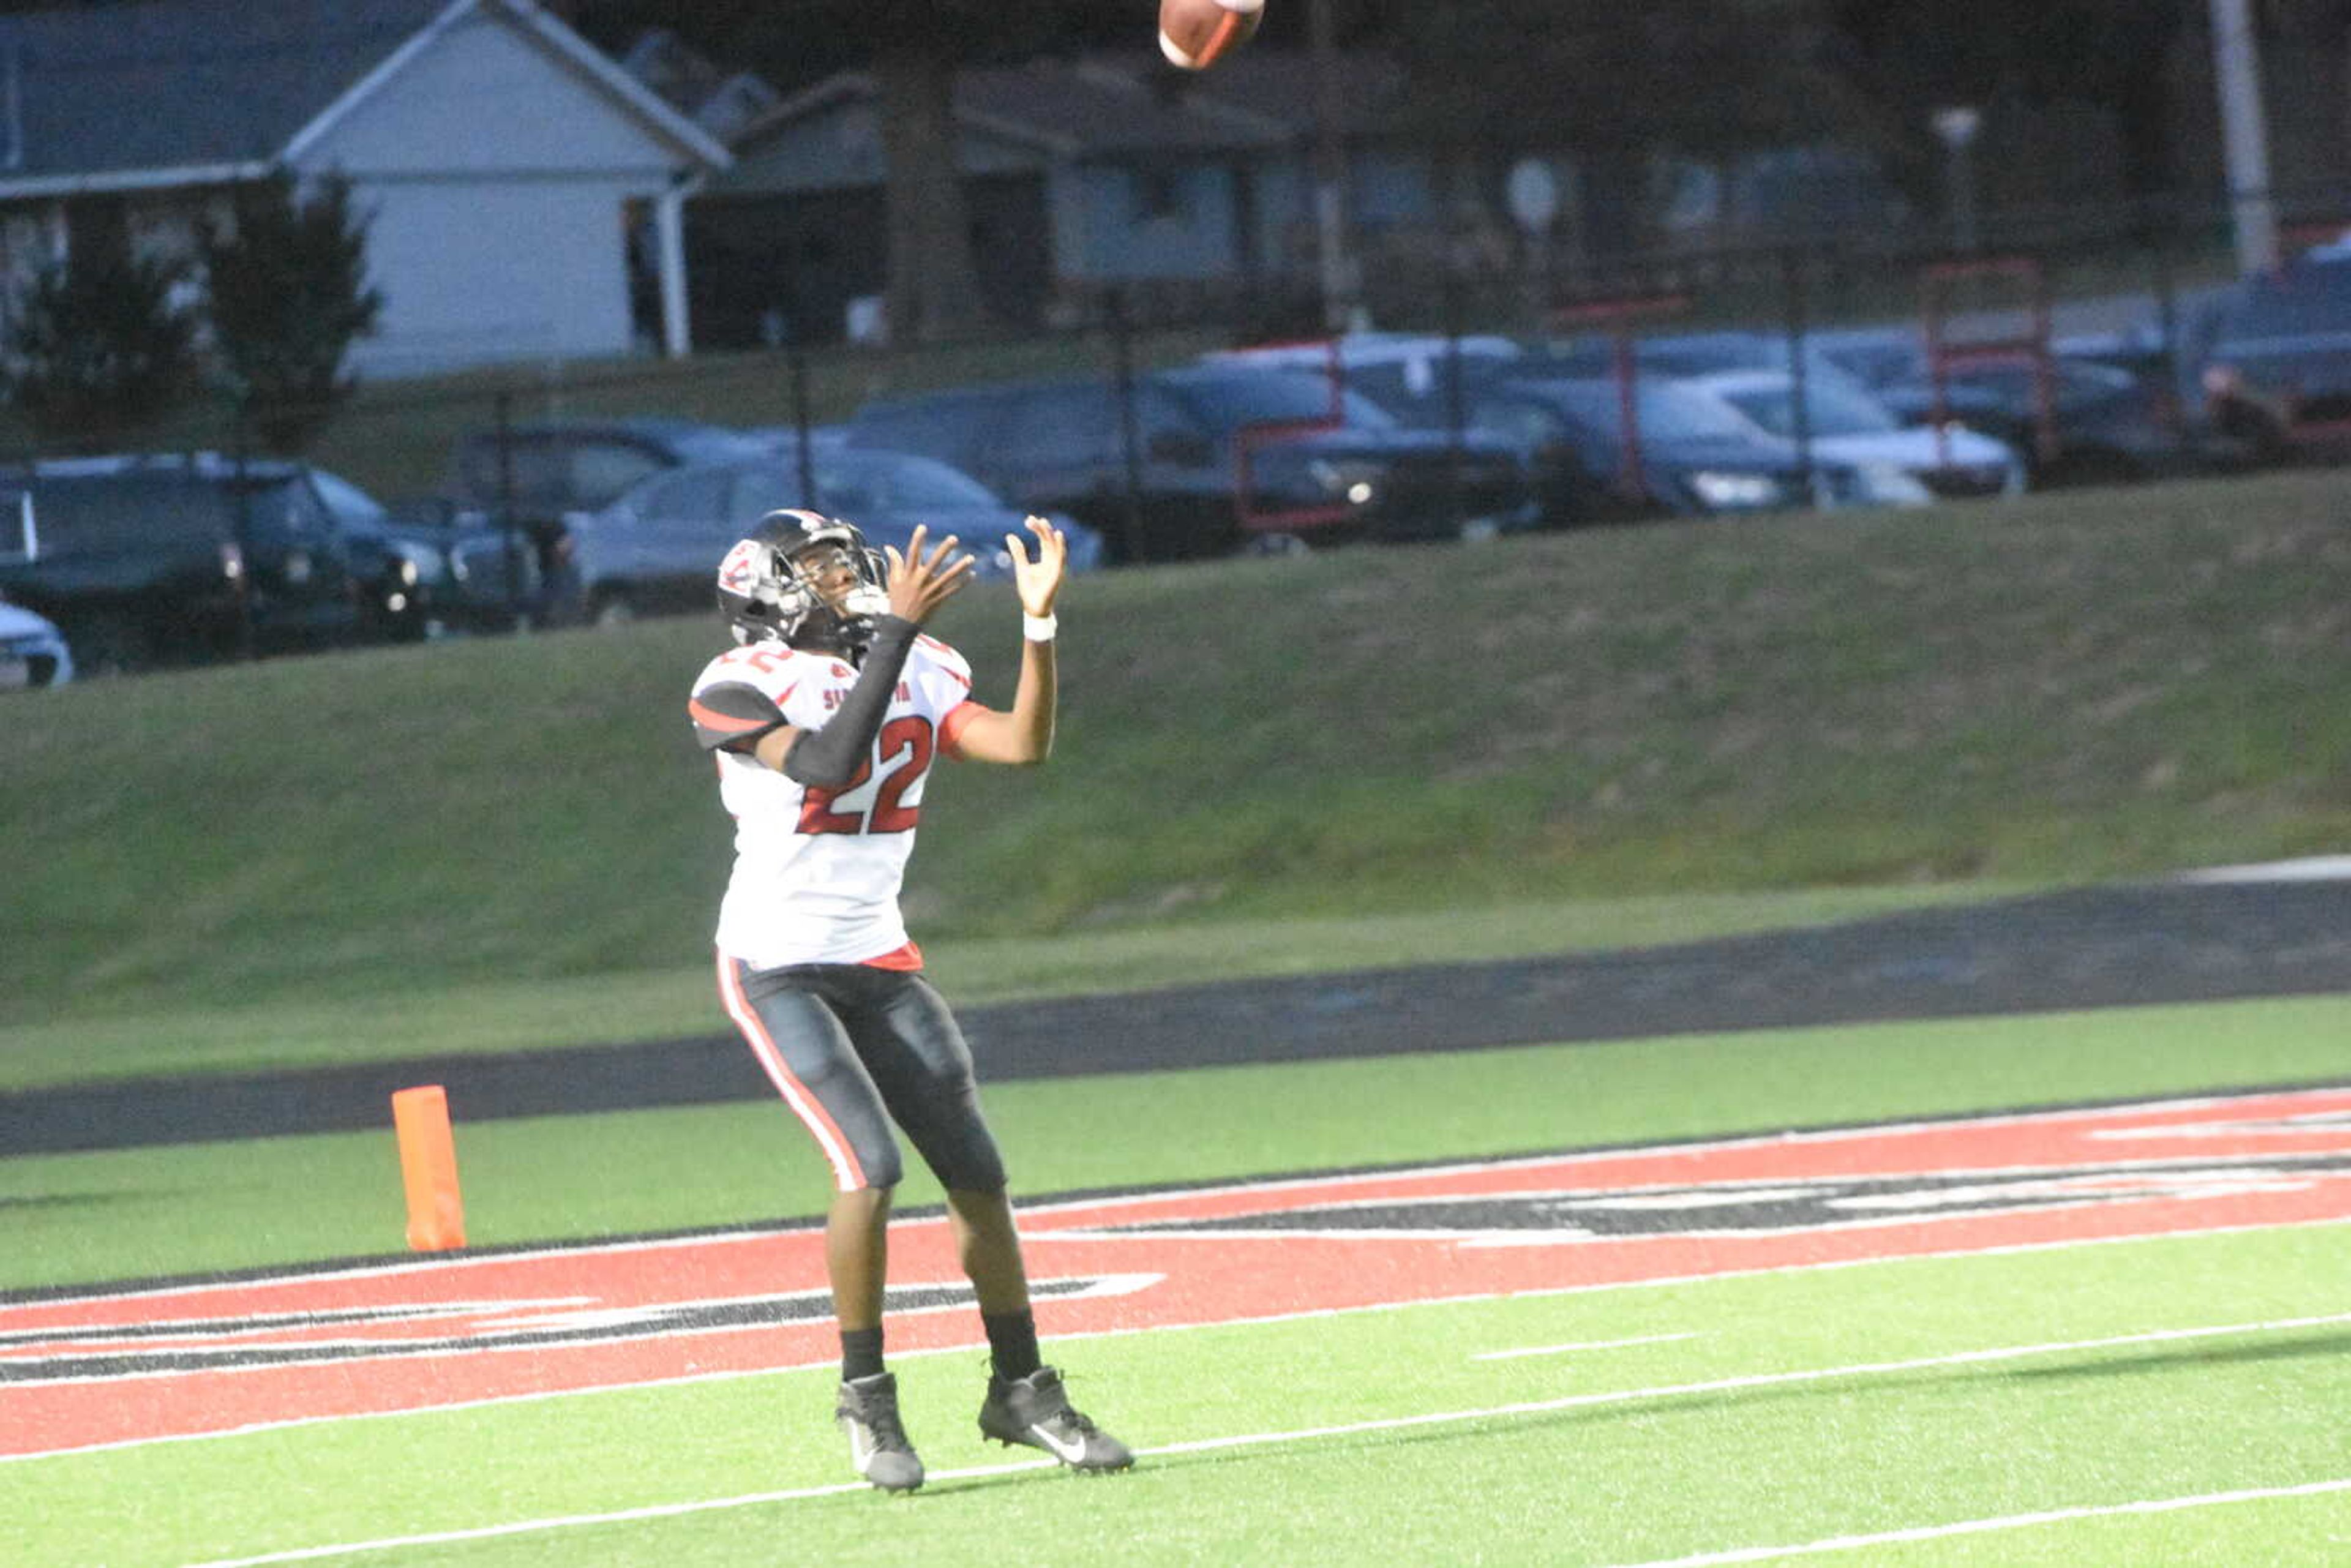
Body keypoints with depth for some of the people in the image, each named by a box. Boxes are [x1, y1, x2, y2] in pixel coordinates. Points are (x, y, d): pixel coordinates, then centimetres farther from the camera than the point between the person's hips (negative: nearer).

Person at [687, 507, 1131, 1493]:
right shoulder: (738, 690, -13)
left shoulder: (917, 676, 6)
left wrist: (1040, 621, -15)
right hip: (776, 967, -6)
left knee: (976, 1171, 3)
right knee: (871, 1165, -20)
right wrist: (897, 630, -30)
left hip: (879, 963, 6)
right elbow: (825, 764, -30)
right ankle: (866, 1396, -4)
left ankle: (1021, 1389, 19)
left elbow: (1024, 746, -6)